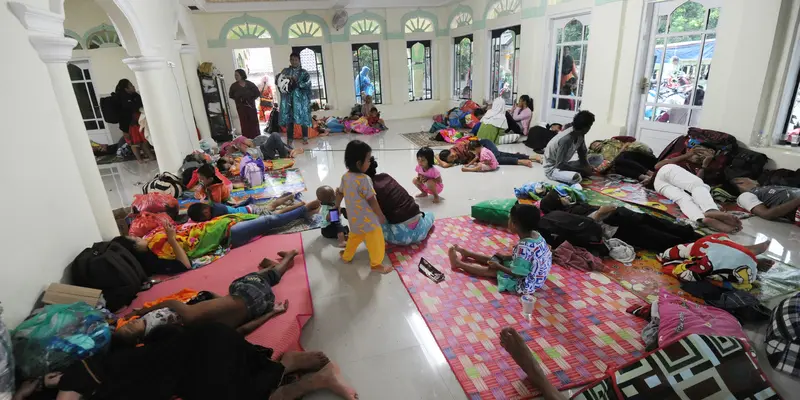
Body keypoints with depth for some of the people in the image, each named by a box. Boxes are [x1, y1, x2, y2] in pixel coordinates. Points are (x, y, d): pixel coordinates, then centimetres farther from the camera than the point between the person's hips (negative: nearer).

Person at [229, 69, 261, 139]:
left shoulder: (250, 84, -3)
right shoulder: (234, 86, -1)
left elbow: (258, 93, 3)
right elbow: (231, 95, 9)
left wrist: (252, 99, -2)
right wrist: (238, 100, -2)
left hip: (251, 106, 0)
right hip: (241, 107, 0)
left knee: (254, 122, 4)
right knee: (244, 123, -4)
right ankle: (247, 139, -1)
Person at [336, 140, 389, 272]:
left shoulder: (345, 176, -3)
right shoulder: (364, 179, -27)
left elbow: (339, 193, 12)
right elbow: (372, 200, -22)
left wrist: (337, 206, 29)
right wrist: (381, 215, -10)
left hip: (354, 218, 8)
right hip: (368, 219, -8)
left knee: (354, 237, 30)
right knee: (376, 241, 10)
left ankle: (346, 256, 46)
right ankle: (376, 264, 26)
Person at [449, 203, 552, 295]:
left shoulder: (524, 247, -36)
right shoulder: (535, 234, -8)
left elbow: (517, 273, -27)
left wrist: (498, 266, -14)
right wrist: (506, 257, 7)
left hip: (526, 284, -8)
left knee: (491, 270, 2)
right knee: (494, 259, 17)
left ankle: (458, 263, 20)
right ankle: (467, 253, 37)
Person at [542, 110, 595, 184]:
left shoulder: (580, 135, -5)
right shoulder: (565, 139, -30)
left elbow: (582, 156, 5)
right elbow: (560, 165, -28)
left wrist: (587, 167, -14)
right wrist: (582, 170, -23)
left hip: (563, 164, 9)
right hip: (552, 168, -9)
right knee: (576, 178, -37)